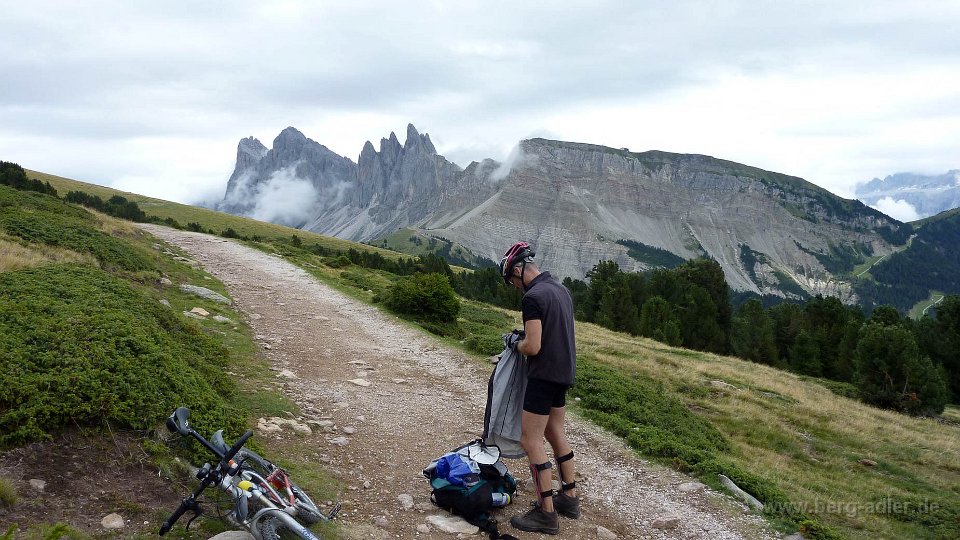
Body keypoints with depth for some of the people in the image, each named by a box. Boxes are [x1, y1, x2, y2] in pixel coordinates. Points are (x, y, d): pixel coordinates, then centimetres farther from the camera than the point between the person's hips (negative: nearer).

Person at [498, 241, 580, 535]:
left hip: (544, 376, -9)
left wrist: (516, 343, -3)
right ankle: (569, 497, 30)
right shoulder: (561, 289, 9)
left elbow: (532, 347, -23)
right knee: (555, 432, 20)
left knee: (530, 440, -2)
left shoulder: (533, 297, -20)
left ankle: (546, 514, 2)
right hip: (564, 372, 9)